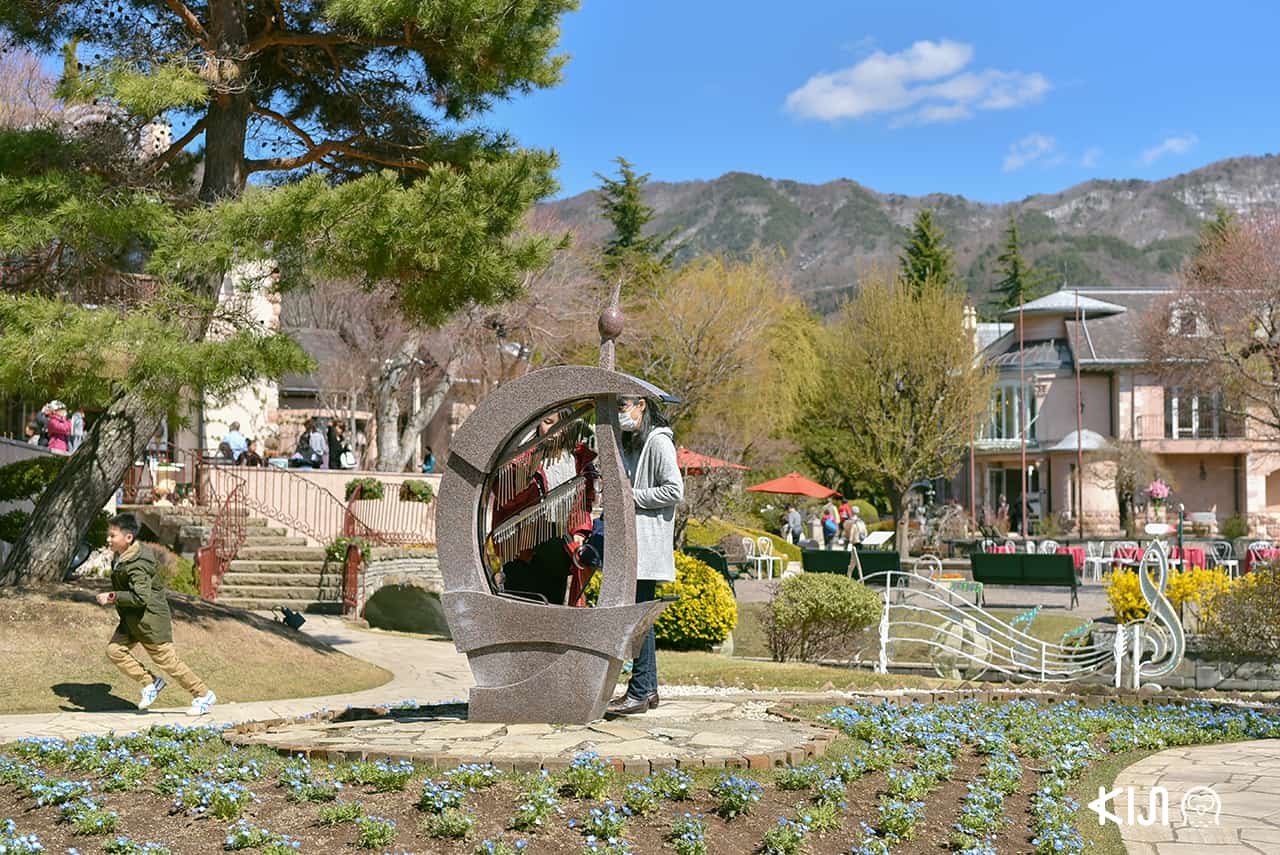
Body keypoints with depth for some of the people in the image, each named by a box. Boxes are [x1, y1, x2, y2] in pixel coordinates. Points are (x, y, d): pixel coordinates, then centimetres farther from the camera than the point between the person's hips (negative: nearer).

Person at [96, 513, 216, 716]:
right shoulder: (119, 557, 6)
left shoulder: (137, 565, -26)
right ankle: (150, 683, 9)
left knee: (166, 660, -2)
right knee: (114, 650, -3)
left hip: (150, 619, -9)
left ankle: (204, 695, 11)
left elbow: (141, 597, -33)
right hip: (131, 621, 9)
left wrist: (112, 597, -31)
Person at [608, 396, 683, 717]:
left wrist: (631, 496, -14)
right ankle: (648, 688, 15)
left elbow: (674, 491, -18)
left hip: (649, 543, -9)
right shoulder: (631, 443, 19)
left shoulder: (658, 442, -10)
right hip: (632, 543, 9)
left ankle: (639, 693, -8)